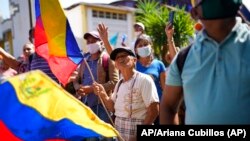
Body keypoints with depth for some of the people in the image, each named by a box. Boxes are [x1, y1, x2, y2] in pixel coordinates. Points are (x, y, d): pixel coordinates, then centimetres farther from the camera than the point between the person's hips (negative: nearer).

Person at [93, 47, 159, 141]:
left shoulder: (144, 80, -14)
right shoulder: (119, 83, 8)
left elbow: (153, 111, -17)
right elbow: (113, 108, 13)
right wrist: (103, 94, -3)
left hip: (136, 131, -6)